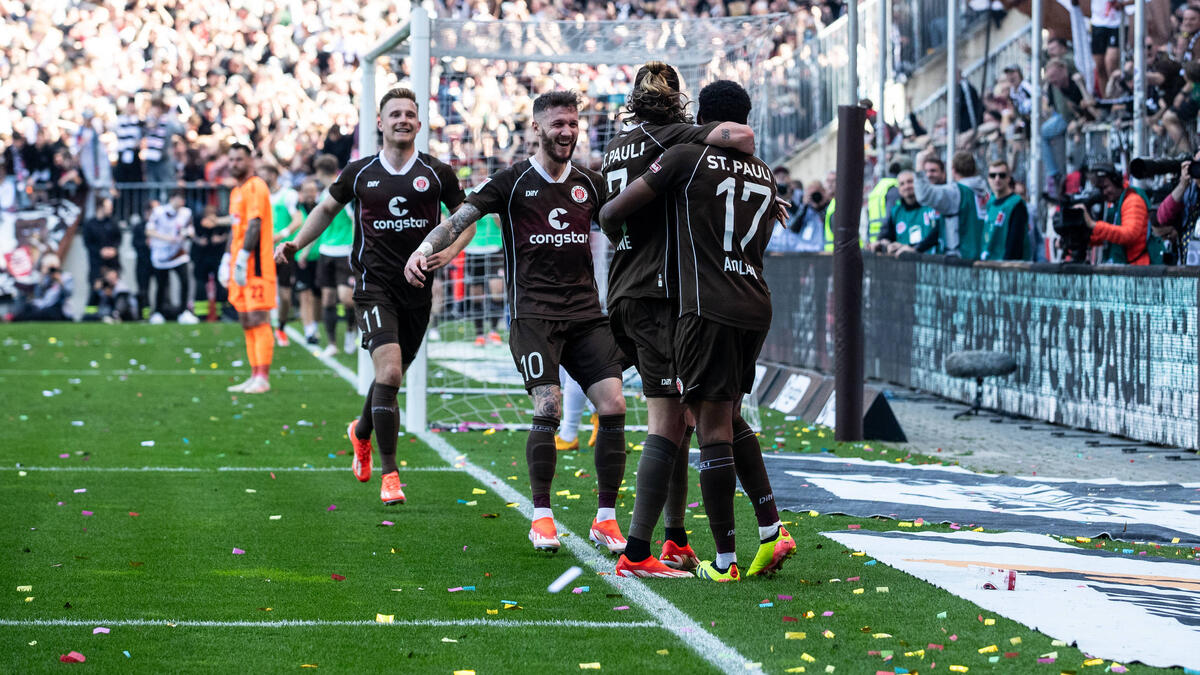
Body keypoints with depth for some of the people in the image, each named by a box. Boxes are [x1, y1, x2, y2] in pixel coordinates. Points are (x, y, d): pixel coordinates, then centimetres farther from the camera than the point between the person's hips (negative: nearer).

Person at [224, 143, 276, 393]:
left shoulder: (256, 187, -10)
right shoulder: (236, 192, 19)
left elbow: (254, 225, -18)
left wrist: (243, 258, -23)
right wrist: (227, 259, 19)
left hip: (255, 267, -10)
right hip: (240, 268, 10)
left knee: (258, 320, -10)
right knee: (246, 321, 10)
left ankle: (262, 378, -11)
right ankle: (255, 376, 13)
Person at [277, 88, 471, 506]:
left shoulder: (437, 173, 2)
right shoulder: (359, 173, 3)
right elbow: (327, 209, 20)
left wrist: (450, 251, -8)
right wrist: (295, 244, 9)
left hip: (417, 287, 2)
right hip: (374, 284, -2)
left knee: (393, 377, 14)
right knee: (389, 370, -19)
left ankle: (361, 433, 47)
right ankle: (389, 474, -15)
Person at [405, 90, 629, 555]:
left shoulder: (589, 183, 12)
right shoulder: (513, 181, 0)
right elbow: (461, 218, -8)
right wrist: (424, 248, -24)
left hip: (585, 313, 4)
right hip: (533, 312, -4)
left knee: (613, 405, -8)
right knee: (548, 408, -18)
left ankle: (606, 520, 2)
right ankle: (541, 517, -4)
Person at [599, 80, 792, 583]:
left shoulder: (687, 159, -3)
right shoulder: (765, 177, 16)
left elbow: (613, 213, -1)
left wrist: (606, 221, 22)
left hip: (710, 309, -6)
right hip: (756, 308, 6)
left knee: (713, 429, -4)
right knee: (729, 417, 21)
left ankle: (724, 560, -4)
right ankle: (771, 528, 12)